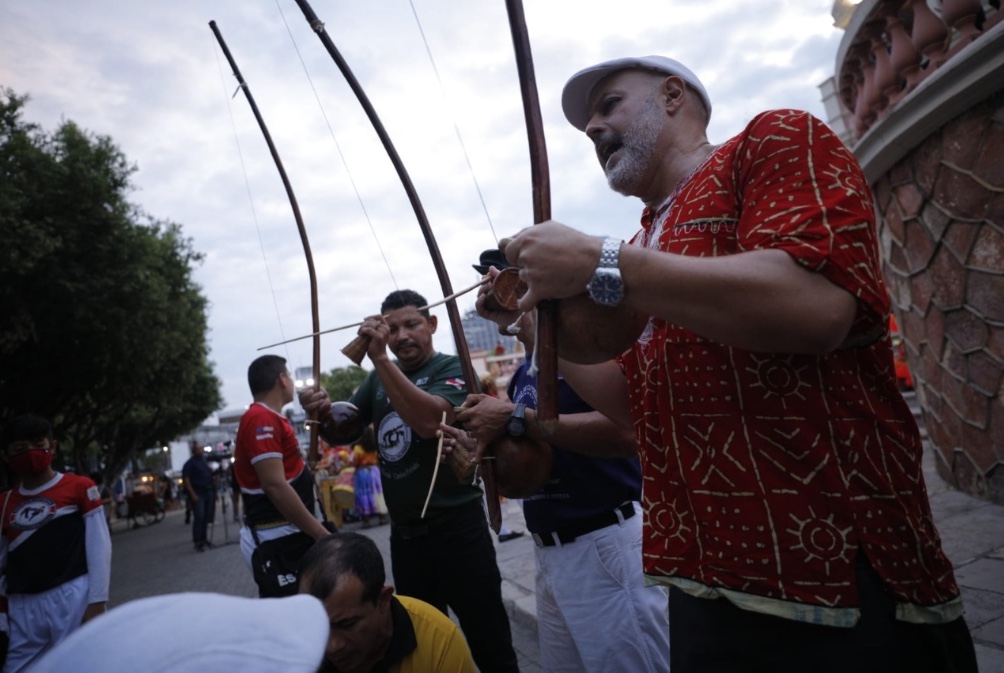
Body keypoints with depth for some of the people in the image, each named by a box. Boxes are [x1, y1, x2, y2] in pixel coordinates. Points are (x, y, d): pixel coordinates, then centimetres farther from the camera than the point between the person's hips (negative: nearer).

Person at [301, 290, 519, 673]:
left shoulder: (451, 369, -11)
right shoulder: (379, 378, 8)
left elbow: (430, 421, -29)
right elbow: (341, 428, 10)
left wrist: (380, 358, -31)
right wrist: (323, 411, -12)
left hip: (456, 528, -6)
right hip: (404, 533, 6)